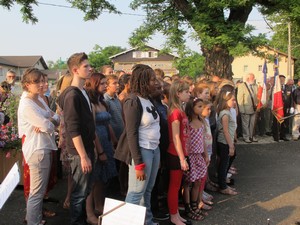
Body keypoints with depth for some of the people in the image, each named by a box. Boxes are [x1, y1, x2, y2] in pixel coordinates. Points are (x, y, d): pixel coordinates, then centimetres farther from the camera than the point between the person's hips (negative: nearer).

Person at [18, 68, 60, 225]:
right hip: (37, 150, -10)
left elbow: (56, 117, 7)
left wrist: (48, 121, -14)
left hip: (45, 148, 10)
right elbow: (47, 127, -24)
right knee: (37, 192, -2)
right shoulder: (26, 104, -19)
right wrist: (51, 122, -1)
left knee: (40, 189, 21)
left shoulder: (40, 100, 11)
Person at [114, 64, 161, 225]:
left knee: (148, 190, 17)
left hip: (154, 149, 8)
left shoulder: (148, 100, 11)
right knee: (136, 193, 1)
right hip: (142, 150, -8)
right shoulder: (133, 102, -14)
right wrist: (138, 163, -19)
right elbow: (131, 134, -17)